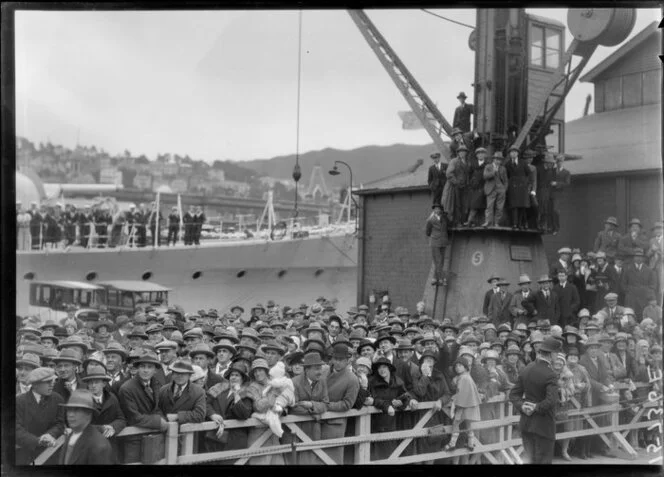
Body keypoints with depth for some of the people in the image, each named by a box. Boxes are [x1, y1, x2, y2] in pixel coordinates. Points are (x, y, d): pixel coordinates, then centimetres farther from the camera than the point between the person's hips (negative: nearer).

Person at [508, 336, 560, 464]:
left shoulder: (527, 369, 5)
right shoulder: (550, 375, -18)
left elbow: (513, 394, 7)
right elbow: (551, 400, -29)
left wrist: (522, 406, -6)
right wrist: (537, 408, -14)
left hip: (526, 423, 7)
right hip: (543, 425, -7)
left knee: (530, 459, 15)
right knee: (543, 460, 4)